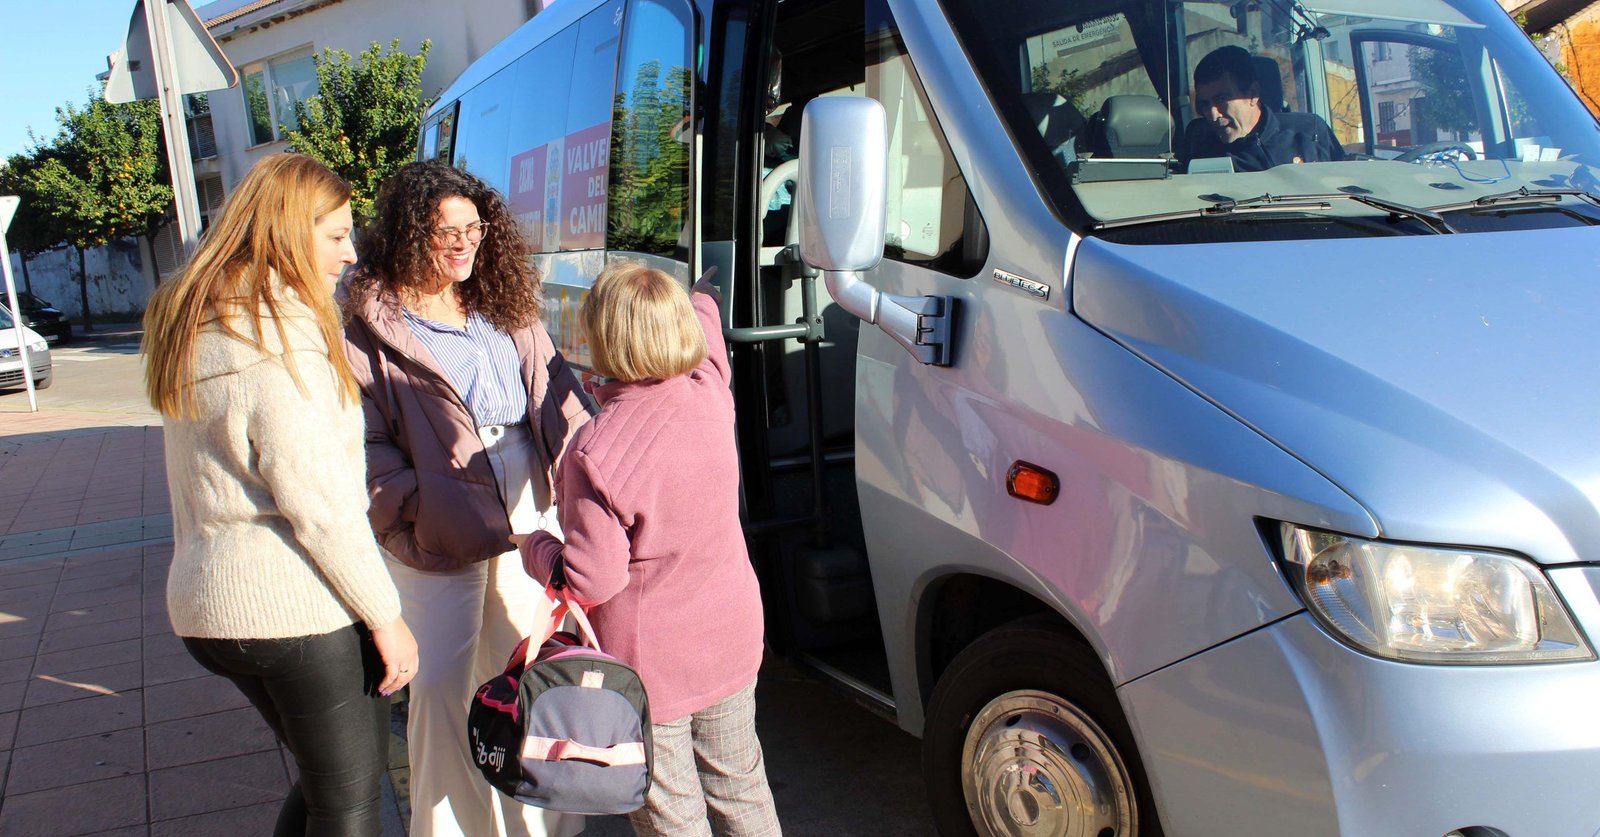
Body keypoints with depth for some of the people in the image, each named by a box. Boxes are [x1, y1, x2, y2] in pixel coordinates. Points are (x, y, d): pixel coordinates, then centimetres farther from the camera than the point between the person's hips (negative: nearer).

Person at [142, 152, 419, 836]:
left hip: (212, 603, 9)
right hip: (302, 608, -9)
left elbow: (209, 485, 13)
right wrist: (386, 618, -13)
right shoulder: (279, 341, -19)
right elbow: (317, 504, -20)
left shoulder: (193, 328, 11)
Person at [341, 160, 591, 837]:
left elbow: (559, 395, 5)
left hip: (531, 520, 5)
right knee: (443, 686, 5)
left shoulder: (507, 310, 10)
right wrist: (415, 506, -19)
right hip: (439, 541, -4)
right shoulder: (372, 329, -5)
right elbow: (363, 442, -8)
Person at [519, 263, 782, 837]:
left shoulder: (594, 454, -28)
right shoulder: (711, 395, -10)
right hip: (731, 639, 6)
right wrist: (702, 297, 37)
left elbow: (591, 583, -22)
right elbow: (706, 333, 15)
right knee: (739, 786, 24)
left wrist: (533, 548, -3)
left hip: (649, 662, -6)